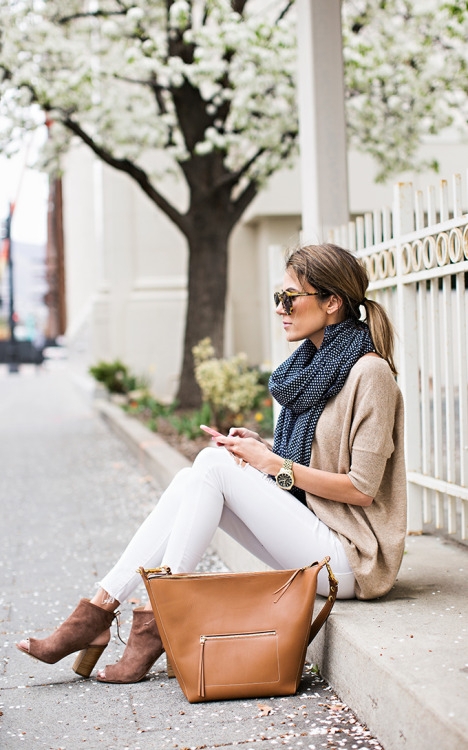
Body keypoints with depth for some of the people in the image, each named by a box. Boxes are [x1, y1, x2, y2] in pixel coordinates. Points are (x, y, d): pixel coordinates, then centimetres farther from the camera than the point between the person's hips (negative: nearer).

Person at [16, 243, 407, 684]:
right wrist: (262, 448, 1)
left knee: (214, 463, -18)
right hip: (314, 538, 8)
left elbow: (361, 488, -17)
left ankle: (155, 625, -15)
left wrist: (274, 463, -13)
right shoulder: (313, 363, 12)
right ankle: (99, 610, -11)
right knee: (191, 481, -8)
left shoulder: (369, 372, -14)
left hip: (351, 560, -8)